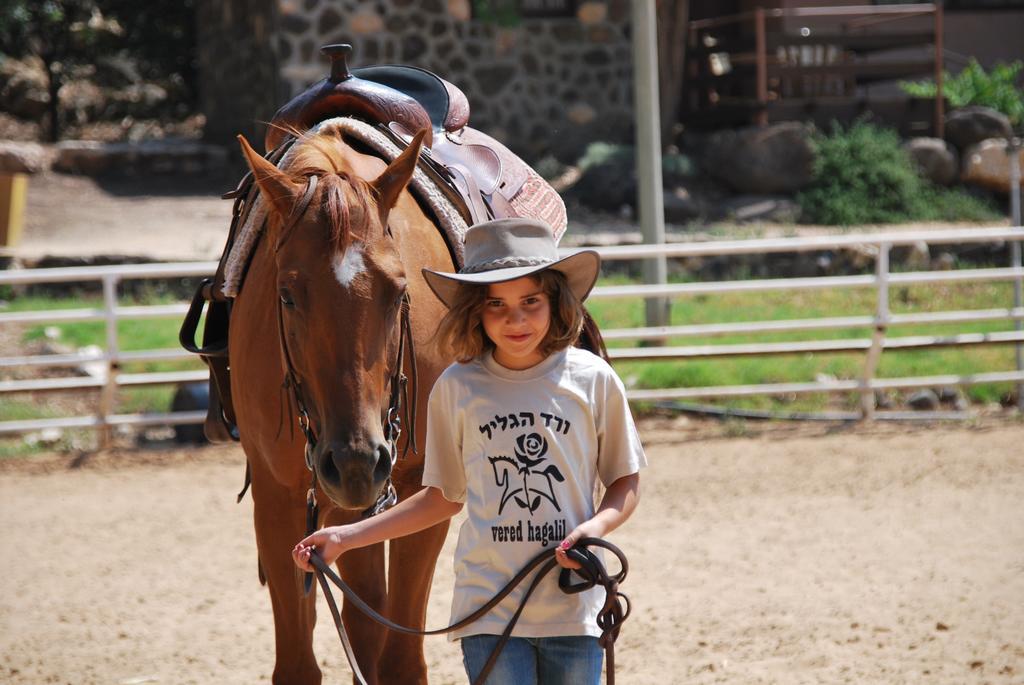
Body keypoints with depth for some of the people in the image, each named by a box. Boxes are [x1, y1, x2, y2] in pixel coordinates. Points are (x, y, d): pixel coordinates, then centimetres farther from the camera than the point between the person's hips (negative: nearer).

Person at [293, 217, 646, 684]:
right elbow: (444, 496, 12)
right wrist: (347, 537, 7)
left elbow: (626, 481, 8)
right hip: (489, 609, 0)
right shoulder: (457, 388, 1)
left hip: (573, 609, 0)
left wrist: (598, 526, -13)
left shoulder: (592, 379, -1)